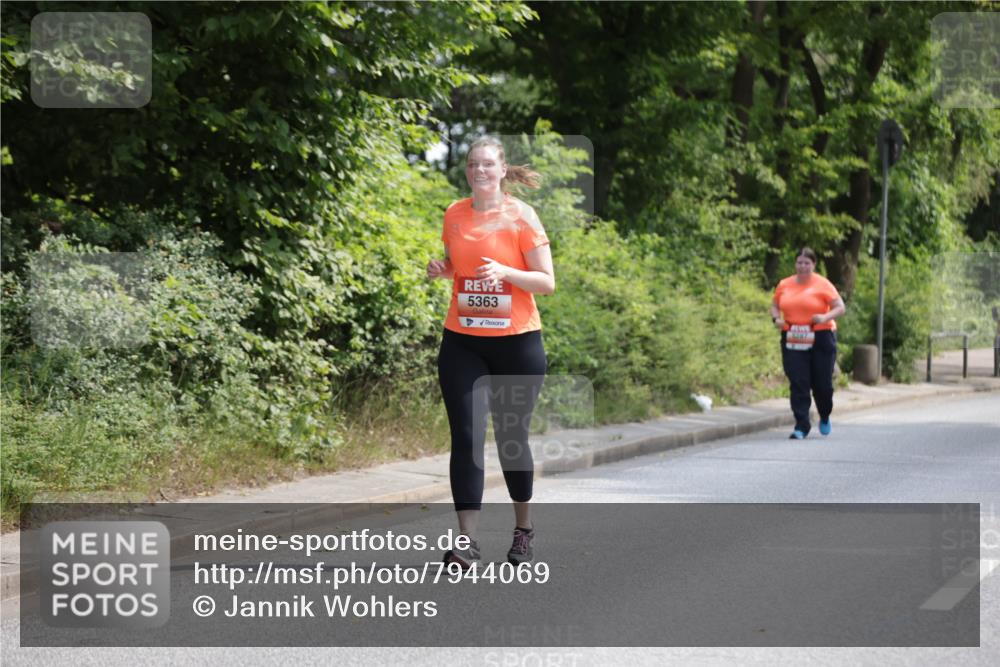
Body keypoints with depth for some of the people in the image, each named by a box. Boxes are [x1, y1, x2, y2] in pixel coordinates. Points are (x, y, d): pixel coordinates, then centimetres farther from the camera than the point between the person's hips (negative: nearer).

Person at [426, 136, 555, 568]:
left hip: (516, 342, -2)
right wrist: (441, 269, -1)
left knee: (512, 436, 8)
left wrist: (505, 272, -22)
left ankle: (523, 530, 26)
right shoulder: (455, 215, 6)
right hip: (462, 342, 2)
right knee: (466, 436, -7)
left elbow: (547, 282, -6)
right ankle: (467, 540, -9)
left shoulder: (521, 216, -5)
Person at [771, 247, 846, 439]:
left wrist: (825, 317, -24)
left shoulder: (823, 285, -3)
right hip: (793, 341, 2)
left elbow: (840, 307, -5)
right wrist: (776, 318, -2)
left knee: (822, 383, 4)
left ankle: (825, 418, 32)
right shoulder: (784, 285, 7)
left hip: (820, 339, -2)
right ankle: (801, 427, -3)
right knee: (798, 385, -5)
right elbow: (775, 305, 20)